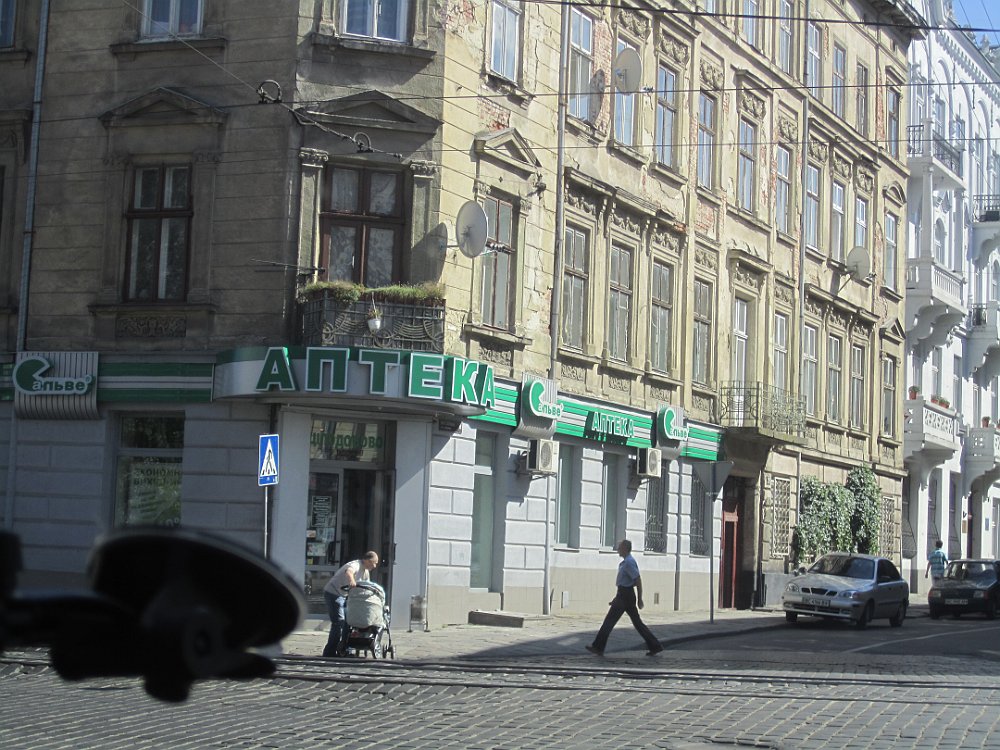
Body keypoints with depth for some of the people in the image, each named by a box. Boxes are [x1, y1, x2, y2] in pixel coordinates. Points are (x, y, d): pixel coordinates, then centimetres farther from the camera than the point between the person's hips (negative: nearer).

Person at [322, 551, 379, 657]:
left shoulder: (366, 572, 9)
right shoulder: (356, 565, -22)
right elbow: (348, 571, -46)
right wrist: (352, 581, -67)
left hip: (343, 595, 10)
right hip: (333, 593, -10)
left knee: (347, 621, 11)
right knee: (338, 622, -15)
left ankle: (342, 650, 20)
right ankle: (330, 652, -13)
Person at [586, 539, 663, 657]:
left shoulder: (629, 562, -16)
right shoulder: (625, 562, 16)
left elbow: (638, 580, -21)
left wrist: (639, 599, -20)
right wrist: (616, 598, 26)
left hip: (625, 595, -10)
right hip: (625, 594, 10)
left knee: (610, 620, -4)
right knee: (637, 622, 10)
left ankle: (598, 647, 1)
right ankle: (655, 647, 9)